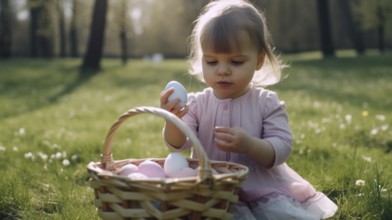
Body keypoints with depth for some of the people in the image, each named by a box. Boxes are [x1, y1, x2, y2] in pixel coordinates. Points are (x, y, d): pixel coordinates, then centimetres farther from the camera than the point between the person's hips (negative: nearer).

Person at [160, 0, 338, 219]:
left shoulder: (267, 103, -3)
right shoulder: (197, 103, 0)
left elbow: (281, 149, -10)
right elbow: (178, 144, -10)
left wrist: (249, 145, -30)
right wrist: (173, 120, -32)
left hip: (263, 189, 0)